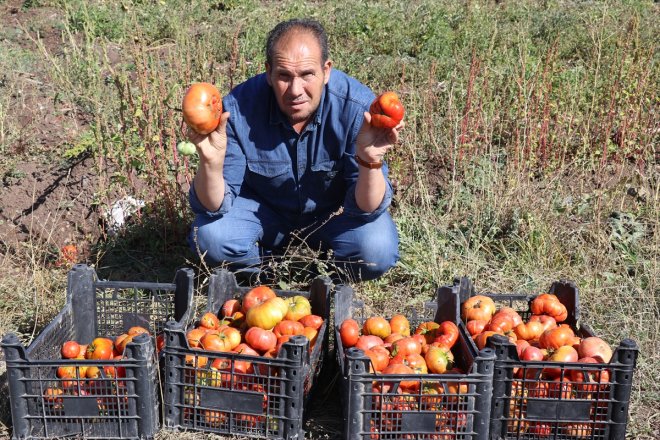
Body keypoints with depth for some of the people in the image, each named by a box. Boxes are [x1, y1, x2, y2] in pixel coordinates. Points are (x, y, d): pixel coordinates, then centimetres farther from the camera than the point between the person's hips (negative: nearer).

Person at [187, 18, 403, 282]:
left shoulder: (358, 107, -28)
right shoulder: (238, 109, -26)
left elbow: (366, 209, -25)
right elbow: (213, 207, -22)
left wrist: (370, 161, -46)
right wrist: (211, 163, -43)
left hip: (334, 212, 0)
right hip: (263, 208, 1)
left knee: (377, 252, -28)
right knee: (210, 237, -27)